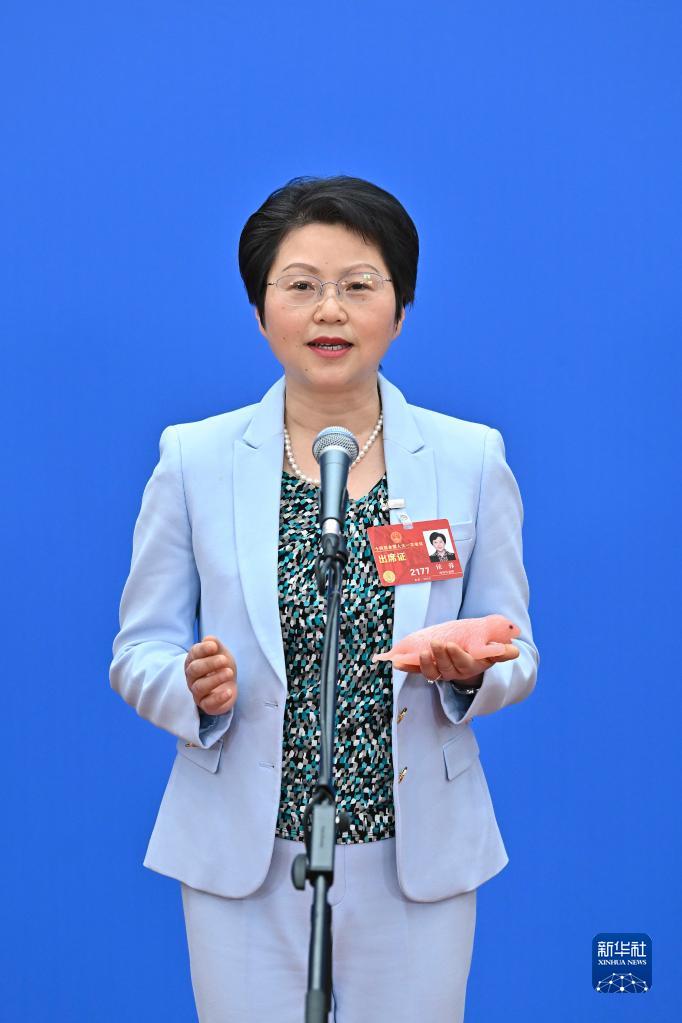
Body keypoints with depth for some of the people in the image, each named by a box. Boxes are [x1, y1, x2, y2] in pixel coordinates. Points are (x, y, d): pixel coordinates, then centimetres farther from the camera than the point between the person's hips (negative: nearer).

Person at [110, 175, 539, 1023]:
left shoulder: (472, 458, 0)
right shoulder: (193, 458, -1)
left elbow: (517, 654, 5)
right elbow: (139, 652, 2)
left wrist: (471, 670, -18)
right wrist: (195, 686, -20)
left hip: (418, 857, 1)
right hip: (245, 858, 0)